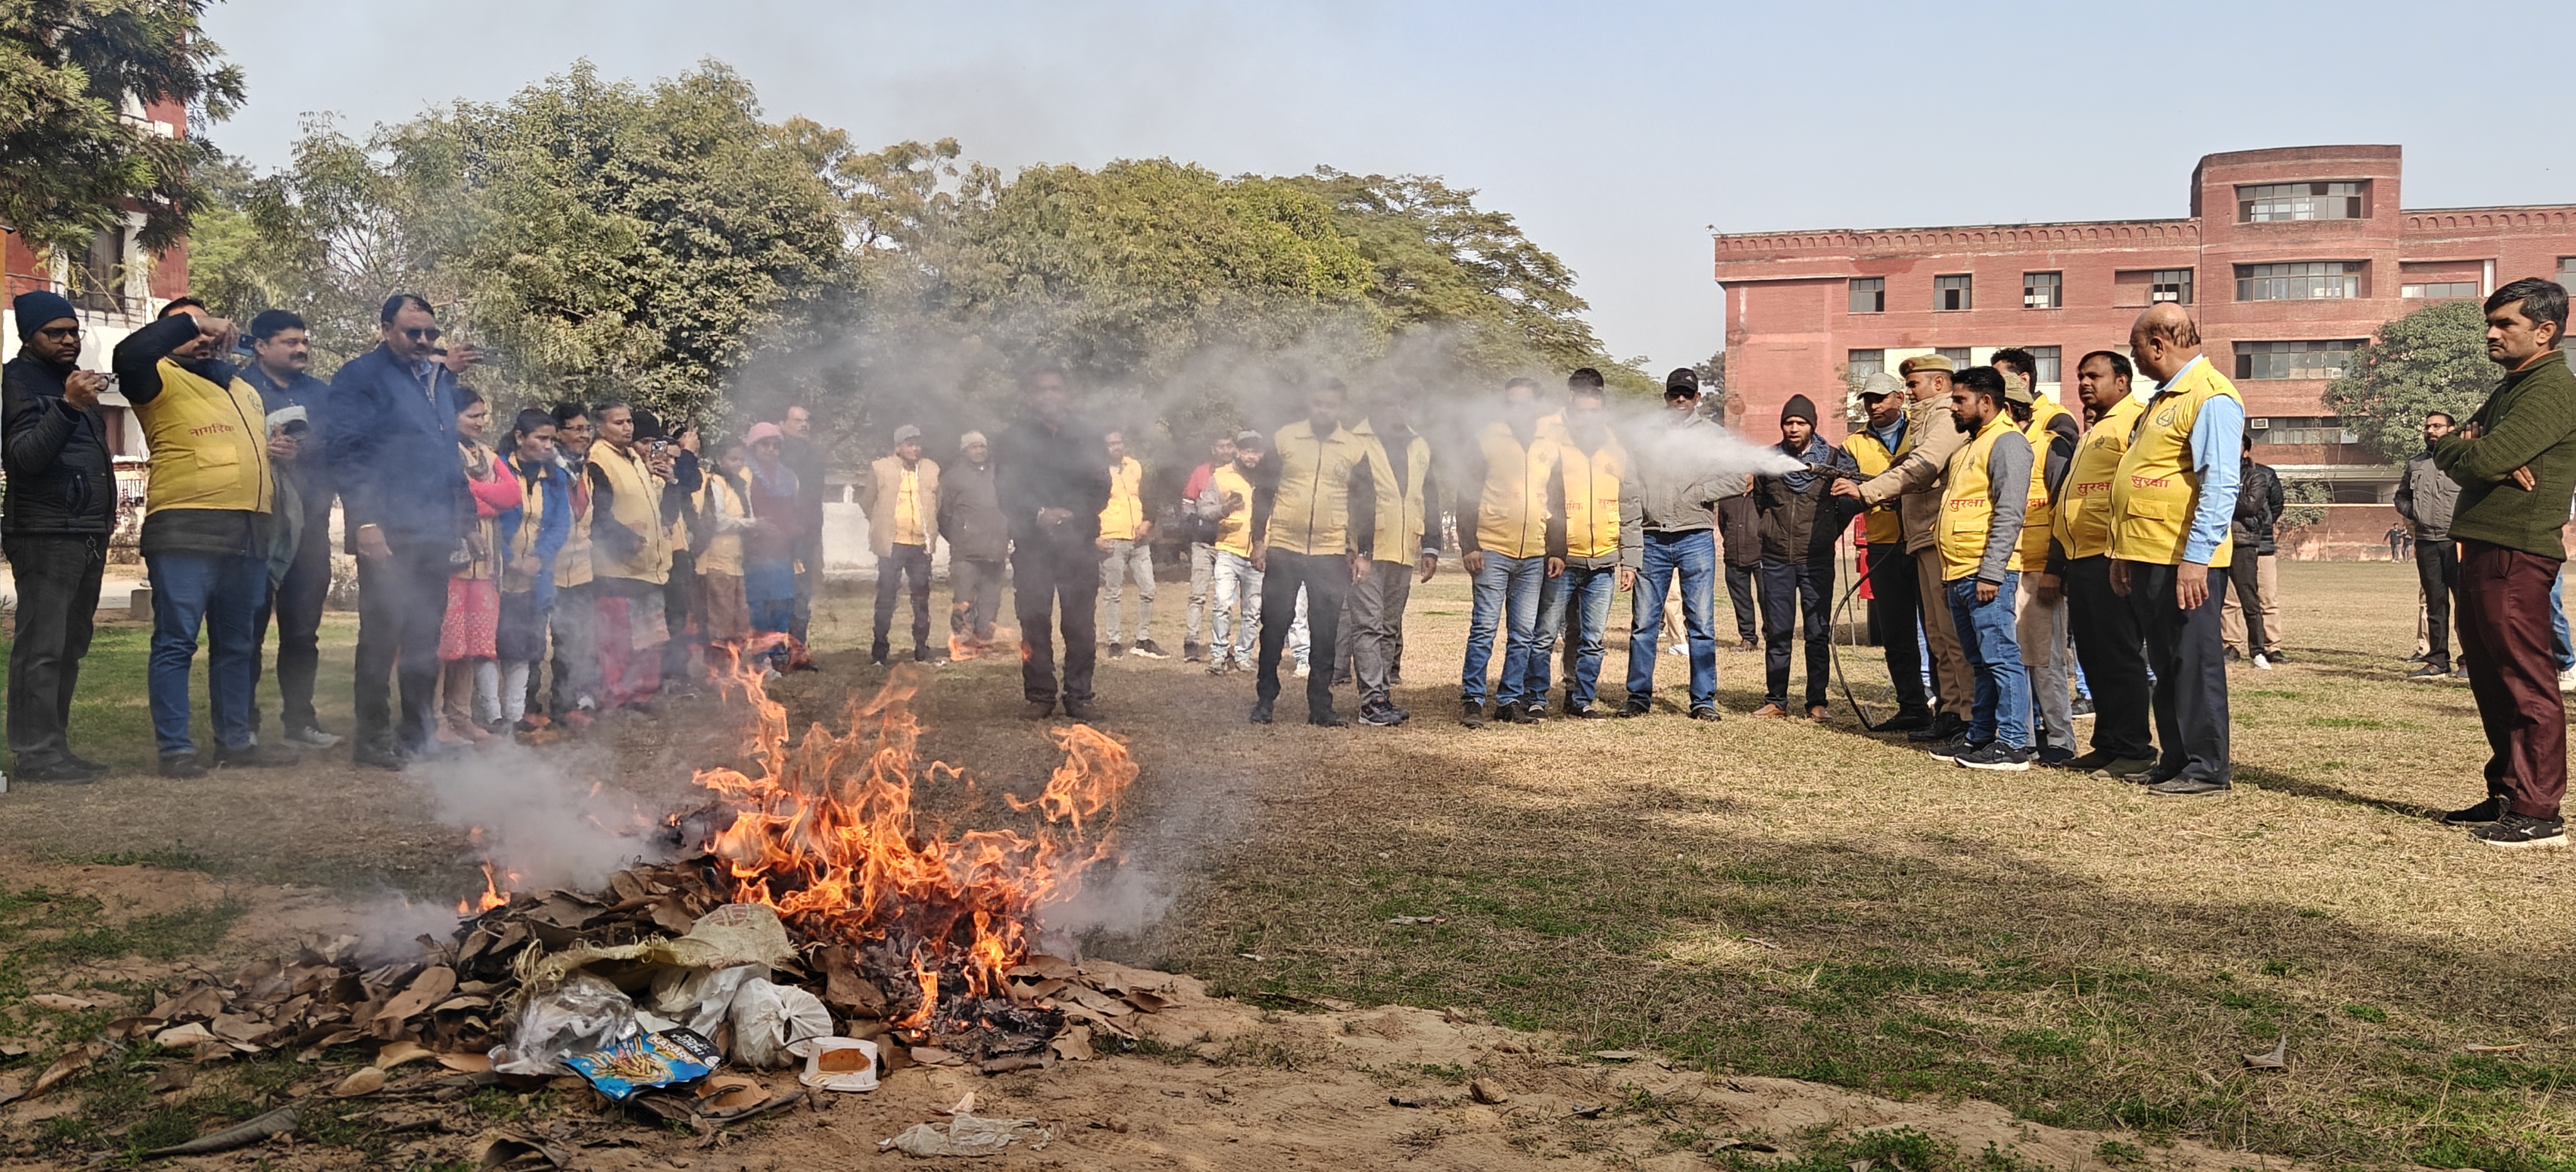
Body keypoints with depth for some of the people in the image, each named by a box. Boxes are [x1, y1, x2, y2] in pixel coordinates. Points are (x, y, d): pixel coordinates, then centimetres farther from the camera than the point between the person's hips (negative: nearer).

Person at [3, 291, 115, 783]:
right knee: (42, 646, -10)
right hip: (45, 534, -8)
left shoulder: (75, 379, 21)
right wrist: (67, 407, -30)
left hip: (89, 534, 8)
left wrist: (106, 514, 15)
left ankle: (55, 746, 9)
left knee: (70, 647, 7)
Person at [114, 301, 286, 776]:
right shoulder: (163, 380, 2)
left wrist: (278, 450, 14)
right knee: (177, 642, -6)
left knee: (239, 644, 12)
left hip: (248, 535, 7)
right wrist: (187, 322, -12)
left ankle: (235, 739, 20)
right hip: (185, 530, -7)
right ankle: (175, 748, -4)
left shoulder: (245, 390, 25)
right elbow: (130, 355, -20)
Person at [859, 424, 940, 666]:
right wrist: (882, 527, 10)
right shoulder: (880, 468, -1)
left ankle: (922, 651, 15)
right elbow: (866, 502, 8)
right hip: (892, 545, -3)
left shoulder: (932, 470, 9)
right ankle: (879, 653, 5)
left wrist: (930, 532, 13)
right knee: (886, 599, -1)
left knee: (922, 599, 7)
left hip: (921, 545, 3)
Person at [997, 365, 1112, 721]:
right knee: (1035, 622, -1)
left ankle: (1079, 696, 6)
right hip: (1032, 544, -1)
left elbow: (1100, 490, 3)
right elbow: (1006, 492, -2)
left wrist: (1073, 515, -13)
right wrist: (1039, 514, -17)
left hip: (1079, 542, 1)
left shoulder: (1088, 440, 10)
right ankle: (1040, 697, 5)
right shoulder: (1015, 440, 6)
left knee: (1081, 624, 0)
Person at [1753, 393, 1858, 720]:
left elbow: (1854, 497, 9)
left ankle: (1817, 702, 7)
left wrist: (1830, 531, 8)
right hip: (1776, 559, 2)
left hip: (1817, 560, -2)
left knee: (1818, 633, 1)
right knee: (1776, 632, 4)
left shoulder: (1834, 459, 0)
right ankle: (1776, 700, 11)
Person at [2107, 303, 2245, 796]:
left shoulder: (2211, 398, -12)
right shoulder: (2163, 398, 19)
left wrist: (2196, 557, -25)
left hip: (2185, 561, -10)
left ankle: (2206, 769, 3)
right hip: (2148, 557, 10)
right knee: (2164, 664, 13)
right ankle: (2175, 761, 21)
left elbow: (2220, 486, -20)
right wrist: (2124, 552, 22)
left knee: (2194, 662, -3)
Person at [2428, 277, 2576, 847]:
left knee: (2527, 683, -7)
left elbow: (2482, 458, -22)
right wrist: (2468, 449, -9)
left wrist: (2455, 447, 0)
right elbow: (2451, 455, 13)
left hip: (2516, 554, -10)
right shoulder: (2511, 388, 20)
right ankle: (2506, 795, 23)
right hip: (2483, 548, 10)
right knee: (2492, 680, 14)